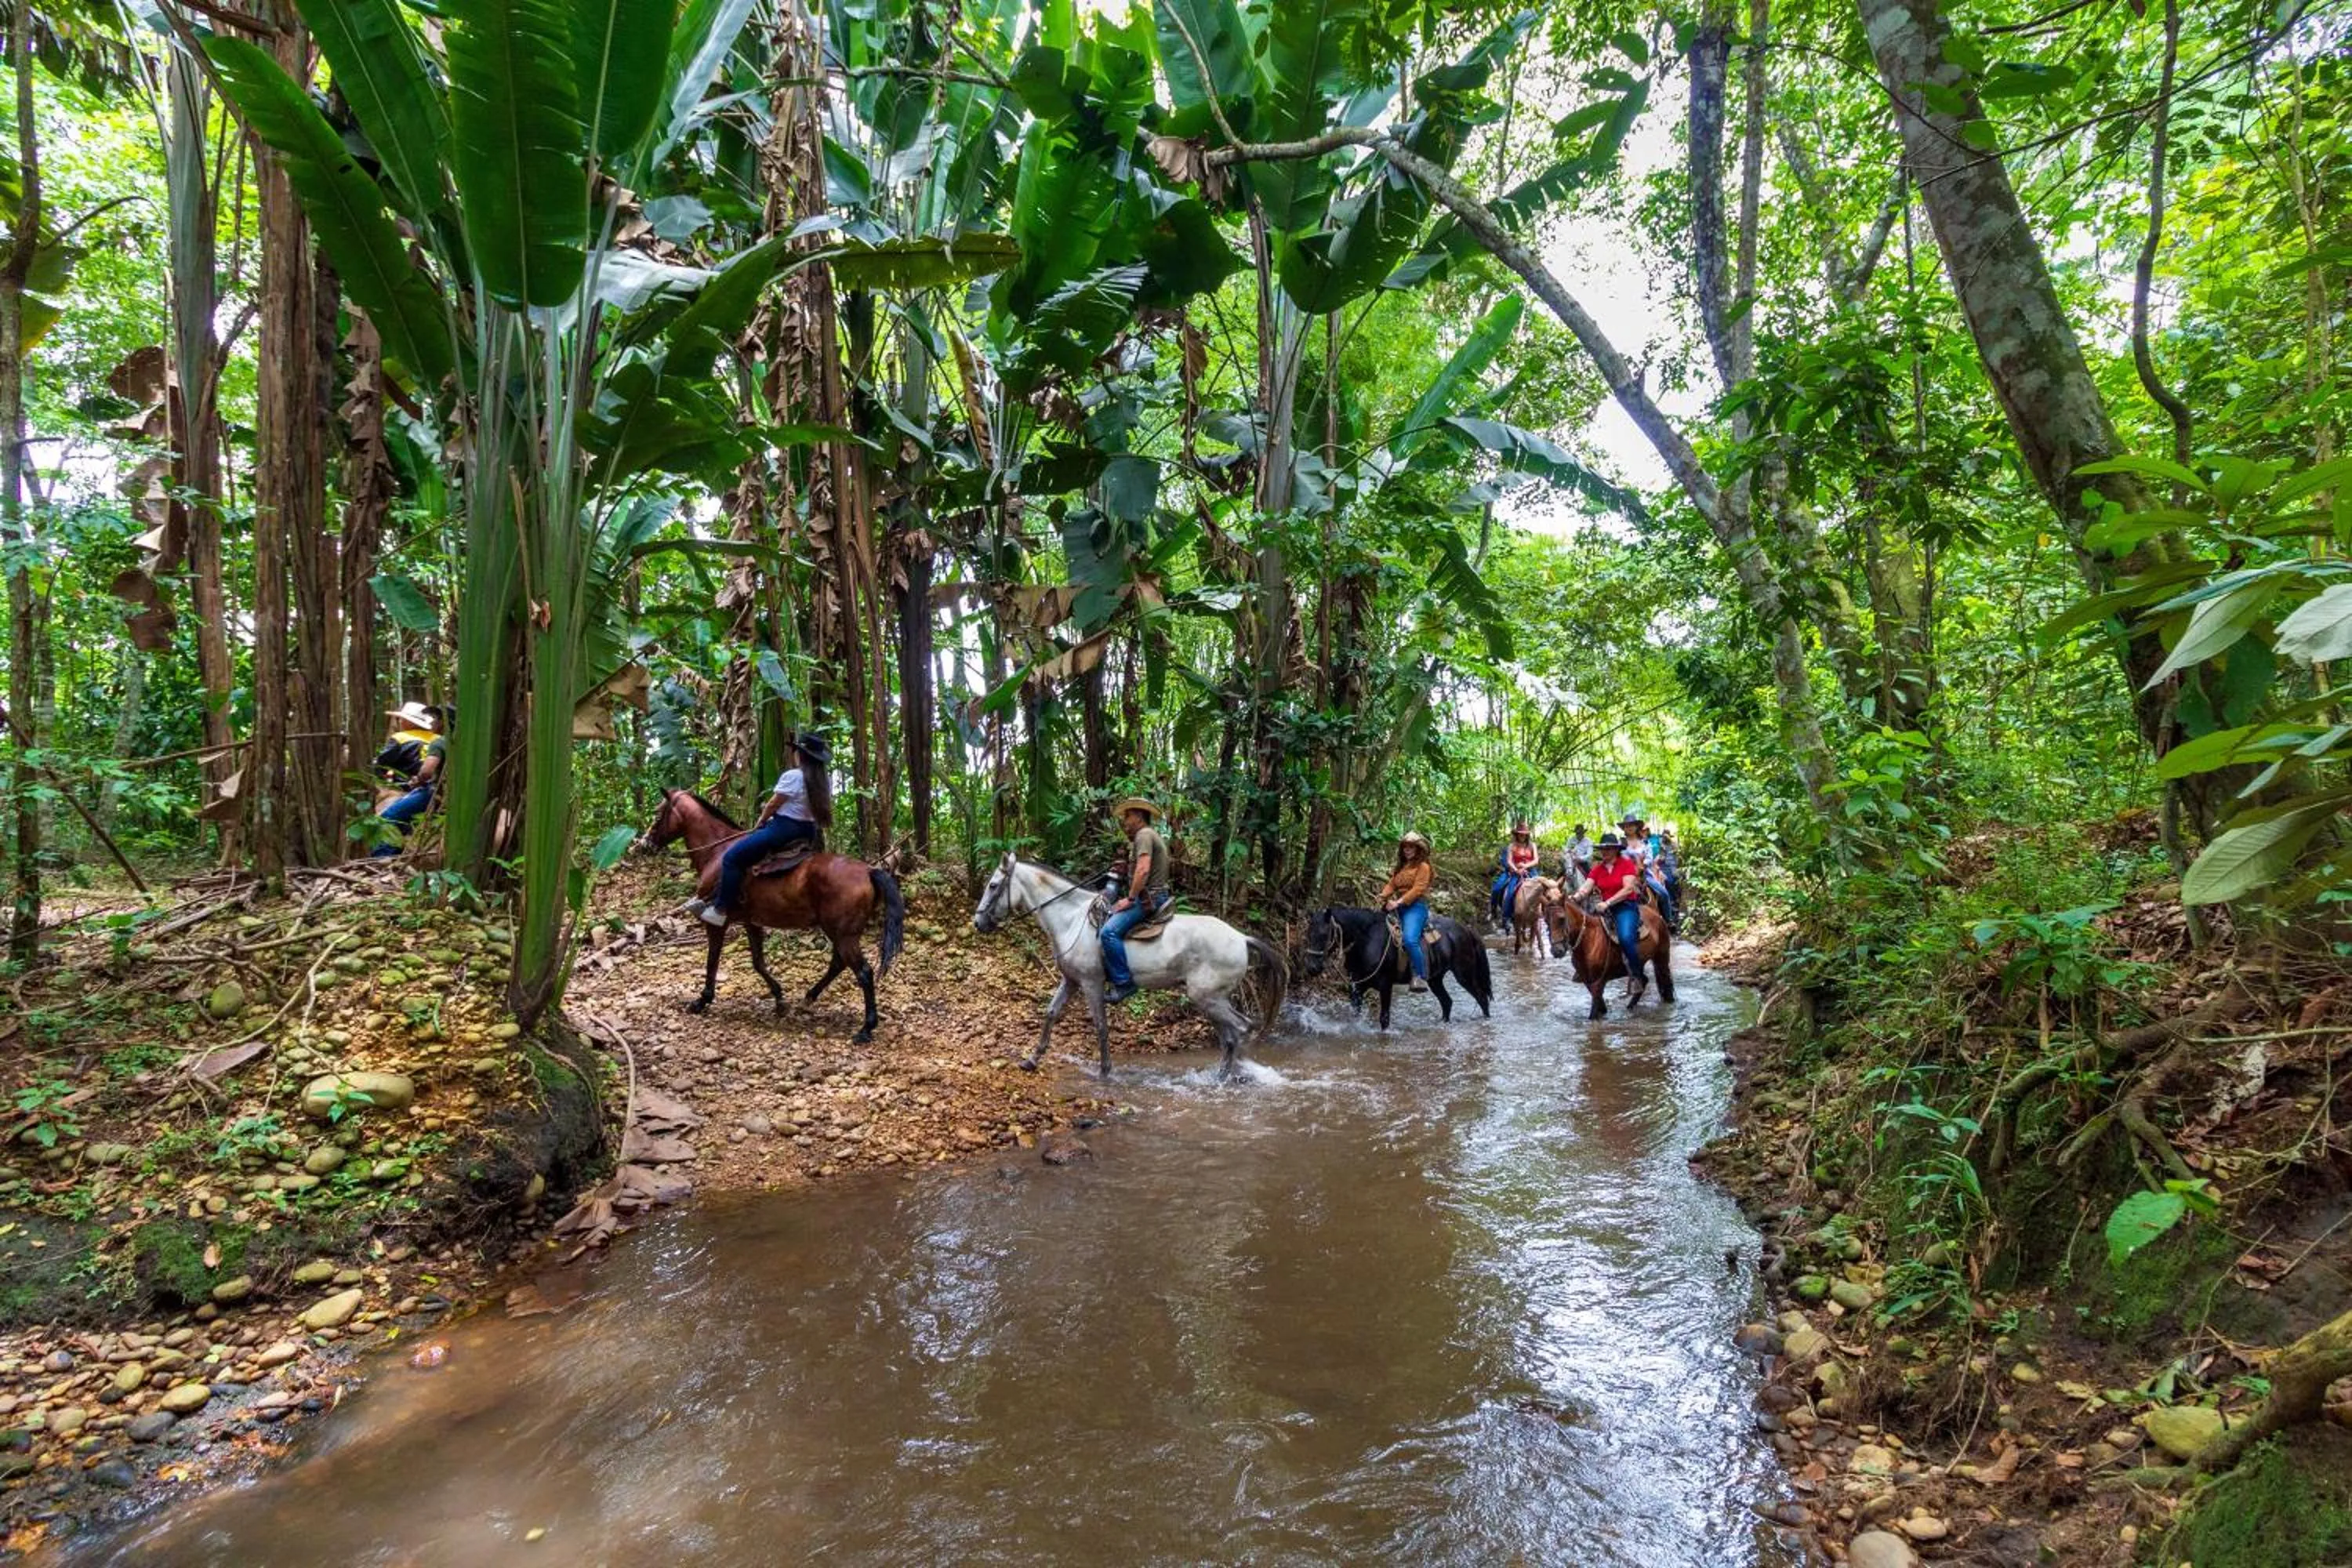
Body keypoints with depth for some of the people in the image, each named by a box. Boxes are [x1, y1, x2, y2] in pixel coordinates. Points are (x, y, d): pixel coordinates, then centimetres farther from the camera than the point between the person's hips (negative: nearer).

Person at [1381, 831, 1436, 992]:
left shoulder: (1423, 866, 0)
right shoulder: (1401, 867, 23)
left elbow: (1418, 889, -11)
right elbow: (1392, 884, 14)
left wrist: (1399, 902, -20)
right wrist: (1383, 896, -8)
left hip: (1416, 906, -8)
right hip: (1399, 906, 8)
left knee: (1410, 939, -29)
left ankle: (1421, 977, -23)